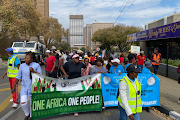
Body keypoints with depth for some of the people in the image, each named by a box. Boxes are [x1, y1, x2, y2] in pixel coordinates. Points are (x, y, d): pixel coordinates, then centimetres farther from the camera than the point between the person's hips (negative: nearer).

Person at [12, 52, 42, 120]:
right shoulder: (22, 66, 1)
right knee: (23, 103, -6)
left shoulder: (36, 65, -6)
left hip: (33, 87, -1)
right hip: (24, 87, 2)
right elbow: (18, 77, 8)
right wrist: (14, 87, 9)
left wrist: (33, 71, -22)